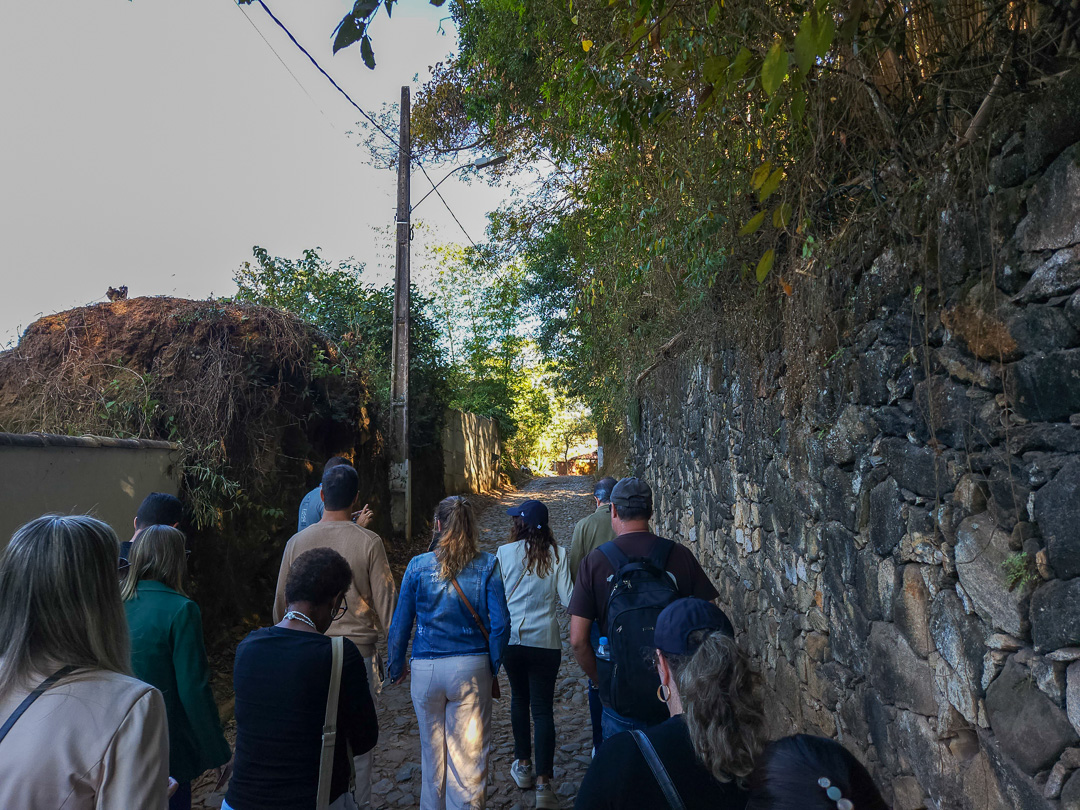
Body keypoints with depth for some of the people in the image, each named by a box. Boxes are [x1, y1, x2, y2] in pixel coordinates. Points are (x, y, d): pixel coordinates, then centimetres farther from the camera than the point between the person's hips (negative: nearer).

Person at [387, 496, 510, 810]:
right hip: (471, 668, -1)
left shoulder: (418, 565, -5)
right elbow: (500, 624, -8)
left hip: (426, 669, 1)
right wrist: (493, 666, 6)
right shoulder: (487, 565, -6)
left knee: (432, 751, 21)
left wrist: (396, 667, 14)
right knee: (469, 754, 10)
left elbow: (400, 624, 0)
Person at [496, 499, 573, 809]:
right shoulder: (558, 555, -6)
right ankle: (543, 782, 0)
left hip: (510, 637, 1)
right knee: (543, 707, 4)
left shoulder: (505, 552, -6)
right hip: (545, 640, -1)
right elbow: (567, 598, -7)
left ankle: (523, 766, 34)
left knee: (519, 698, 22)